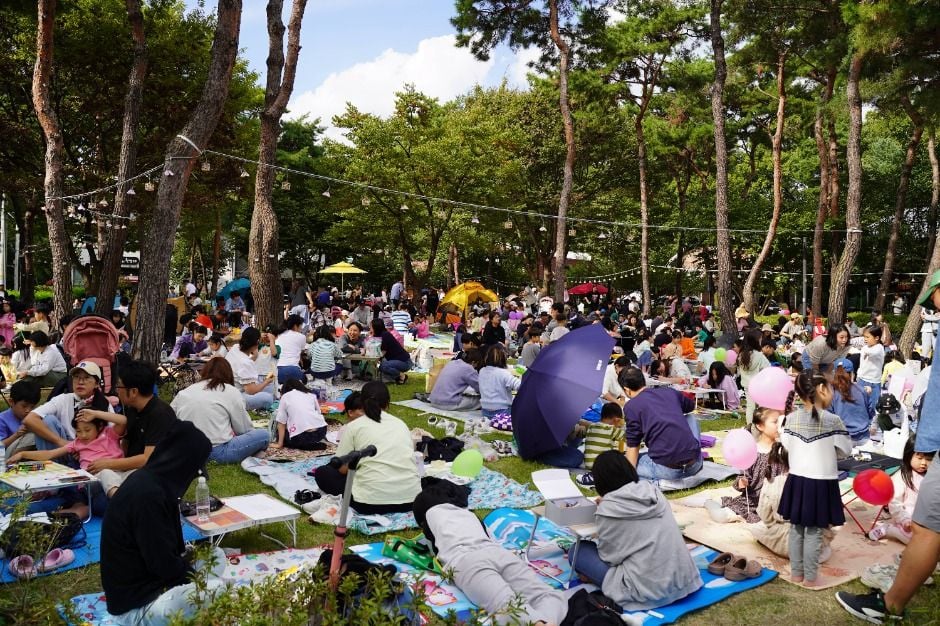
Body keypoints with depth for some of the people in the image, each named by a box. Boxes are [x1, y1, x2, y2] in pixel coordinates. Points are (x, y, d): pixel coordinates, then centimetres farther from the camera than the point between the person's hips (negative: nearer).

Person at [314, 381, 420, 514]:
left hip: (373, 501, -3)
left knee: (323, 473, 17)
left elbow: (342, 468, 2)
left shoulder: (354, 426, 4)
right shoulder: (401, 423, 15)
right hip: (411, 499, 3)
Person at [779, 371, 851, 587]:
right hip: (822, 482, -4)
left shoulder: (791, 418, -3)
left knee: (796, 529, 15)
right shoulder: (832, 420, -14)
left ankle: (796, 573, 25)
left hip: (797, 480, 4)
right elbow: (845, 450, -3)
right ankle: (810, 577, 17)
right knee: (814, 532, 7)